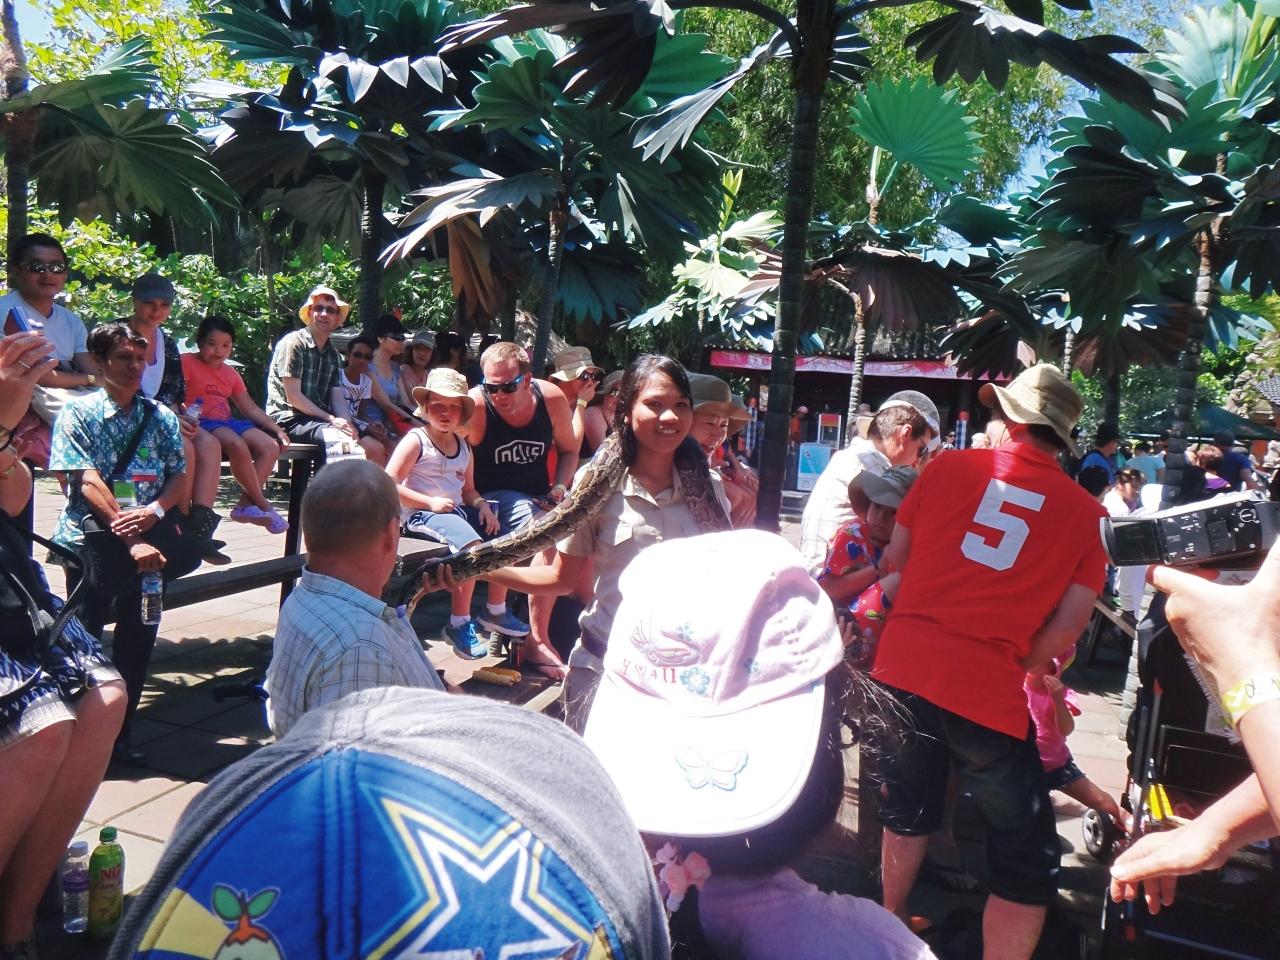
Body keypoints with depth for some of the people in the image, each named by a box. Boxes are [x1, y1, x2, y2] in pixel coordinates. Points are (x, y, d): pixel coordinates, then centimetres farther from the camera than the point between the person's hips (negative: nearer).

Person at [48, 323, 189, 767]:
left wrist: (153, 510, -16)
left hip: (147, 541, 3)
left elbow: (179, 477, 6)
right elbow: (88, 483, -10)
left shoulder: (162, 417, 10)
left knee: (138, 635, 4)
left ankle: (120, 732, 18)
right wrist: (129, 537, -19)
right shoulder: (79, 412, -1)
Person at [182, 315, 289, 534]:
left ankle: (245, 504, -19)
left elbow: (251, 409, 21)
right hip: (201, 423, -7)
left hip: (227, 422, 7)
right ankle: (262, 504, -20)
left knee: (271, 447, -15)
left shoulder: (230, 373, 21)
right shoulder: (187, 362, 2)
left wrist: (277, 430, 11)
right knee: (237, 445, -35)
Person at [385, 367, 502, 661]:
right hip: (420, 515, -8)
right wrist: (430, 502, -17)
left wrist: (481, 505, -1)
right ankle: (459, 624, -20)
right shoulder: (416, 440, -4)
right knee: (471, 544, -32)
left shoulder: (463, 447, 17)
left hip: (457, 510, 8)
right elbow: (389, 484, -11)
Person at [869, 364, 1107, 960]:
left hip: (902, 669, 3)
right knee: (1028, 865, 14)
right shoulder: (1088, 514, 2)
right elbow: (1065, 633, -1)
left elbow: (895, 561, 13)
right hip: (990, 692, -3)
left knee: (908, 814, 27)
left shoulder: (948, 467, 4)